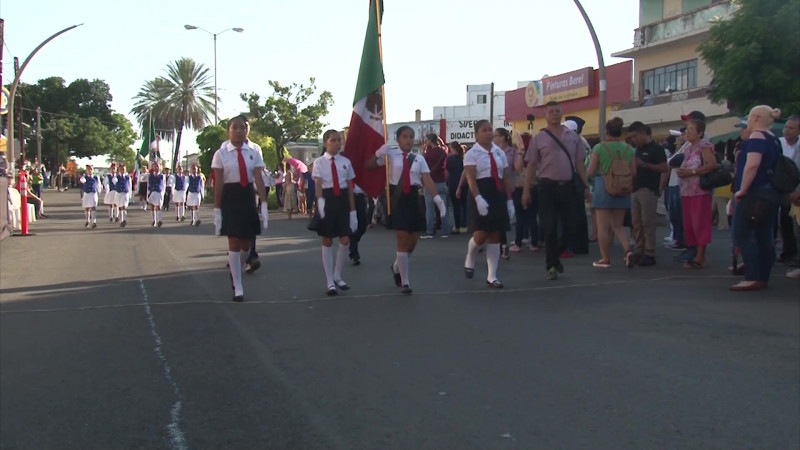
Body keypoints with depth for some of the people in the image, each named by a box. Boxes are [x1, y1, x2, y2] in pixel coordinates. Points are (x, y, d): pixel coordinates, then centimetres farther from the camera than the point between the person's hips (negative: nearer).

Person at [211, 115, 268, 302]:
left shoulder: (254, 152, 0)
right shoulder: (221, 153, -4)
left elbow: (259, 179, -5)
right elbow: (218, 183, -5)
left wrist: (263, 204, -12)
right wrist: (217, 209, -7)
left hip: (248, 197, 2)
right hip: (229, 198, -2)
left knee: (246, 242, 9)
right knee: (234, 242, -2)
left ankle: (235, 269, 40)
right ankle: (238, 287, 6)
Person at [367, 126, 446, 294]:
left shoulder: (419, 159, 7)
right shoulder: (391, 154, 1)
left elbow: (427, 180, -3)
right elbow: (369, 165, -3)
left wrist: (437, 198, -16)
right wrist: (379, 153, -20)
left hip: (414, 198, 3)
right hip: (398, 198, -3)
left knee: (413, 240, 9)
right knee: (403, 239, -5)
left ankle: (396, 267, 39)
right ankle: (405, 281, 6)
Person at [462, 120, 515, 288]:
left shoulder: (500, 153, 11)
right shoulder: (472, 154, -5)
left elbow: (507, 178, 13)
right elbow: (470, 179, -15)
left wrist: (509, 200, 9)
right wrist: (478, 198, -27)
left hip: (498, 195, 5)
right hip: (481, 195, -5)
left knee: (495, 235, 5)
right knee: (481, 235, -11)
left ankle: (491, 276, 10)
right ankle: (469, 261, 22)